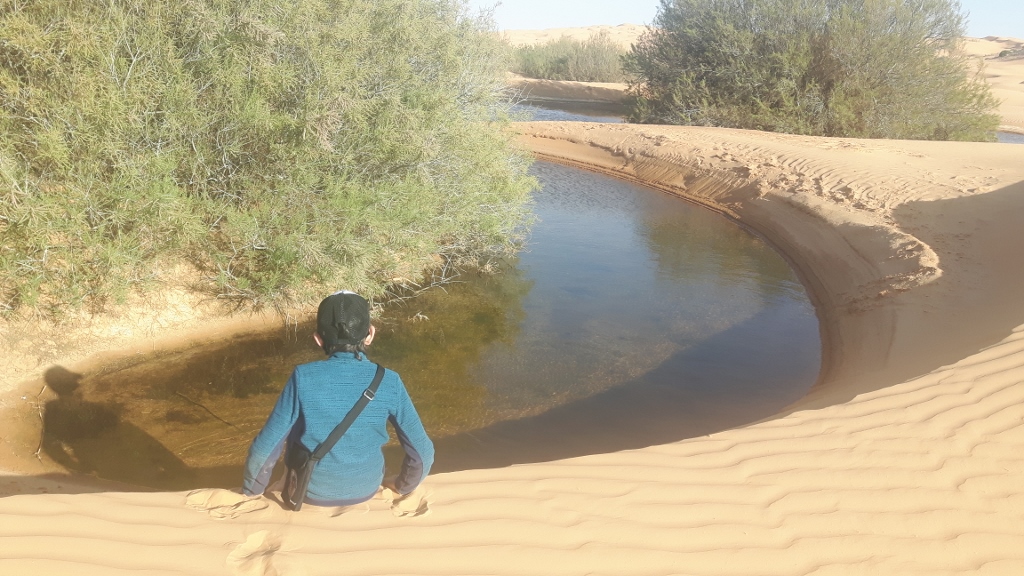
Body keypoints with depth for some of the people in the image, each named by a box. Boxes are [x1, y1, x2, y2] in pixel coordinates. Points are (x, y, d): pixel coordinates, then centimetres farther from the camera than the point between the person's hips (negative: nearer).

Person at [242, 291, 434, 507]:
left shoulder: (303, 378, -23)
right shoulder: (389, 383, -19)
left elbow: (265, 448, -19)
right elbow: (422, 451, -14)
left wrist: (251, 490, 2)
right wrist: (402, 486, 7)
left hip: (312, 492, -1)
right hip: (366, 490, 1)